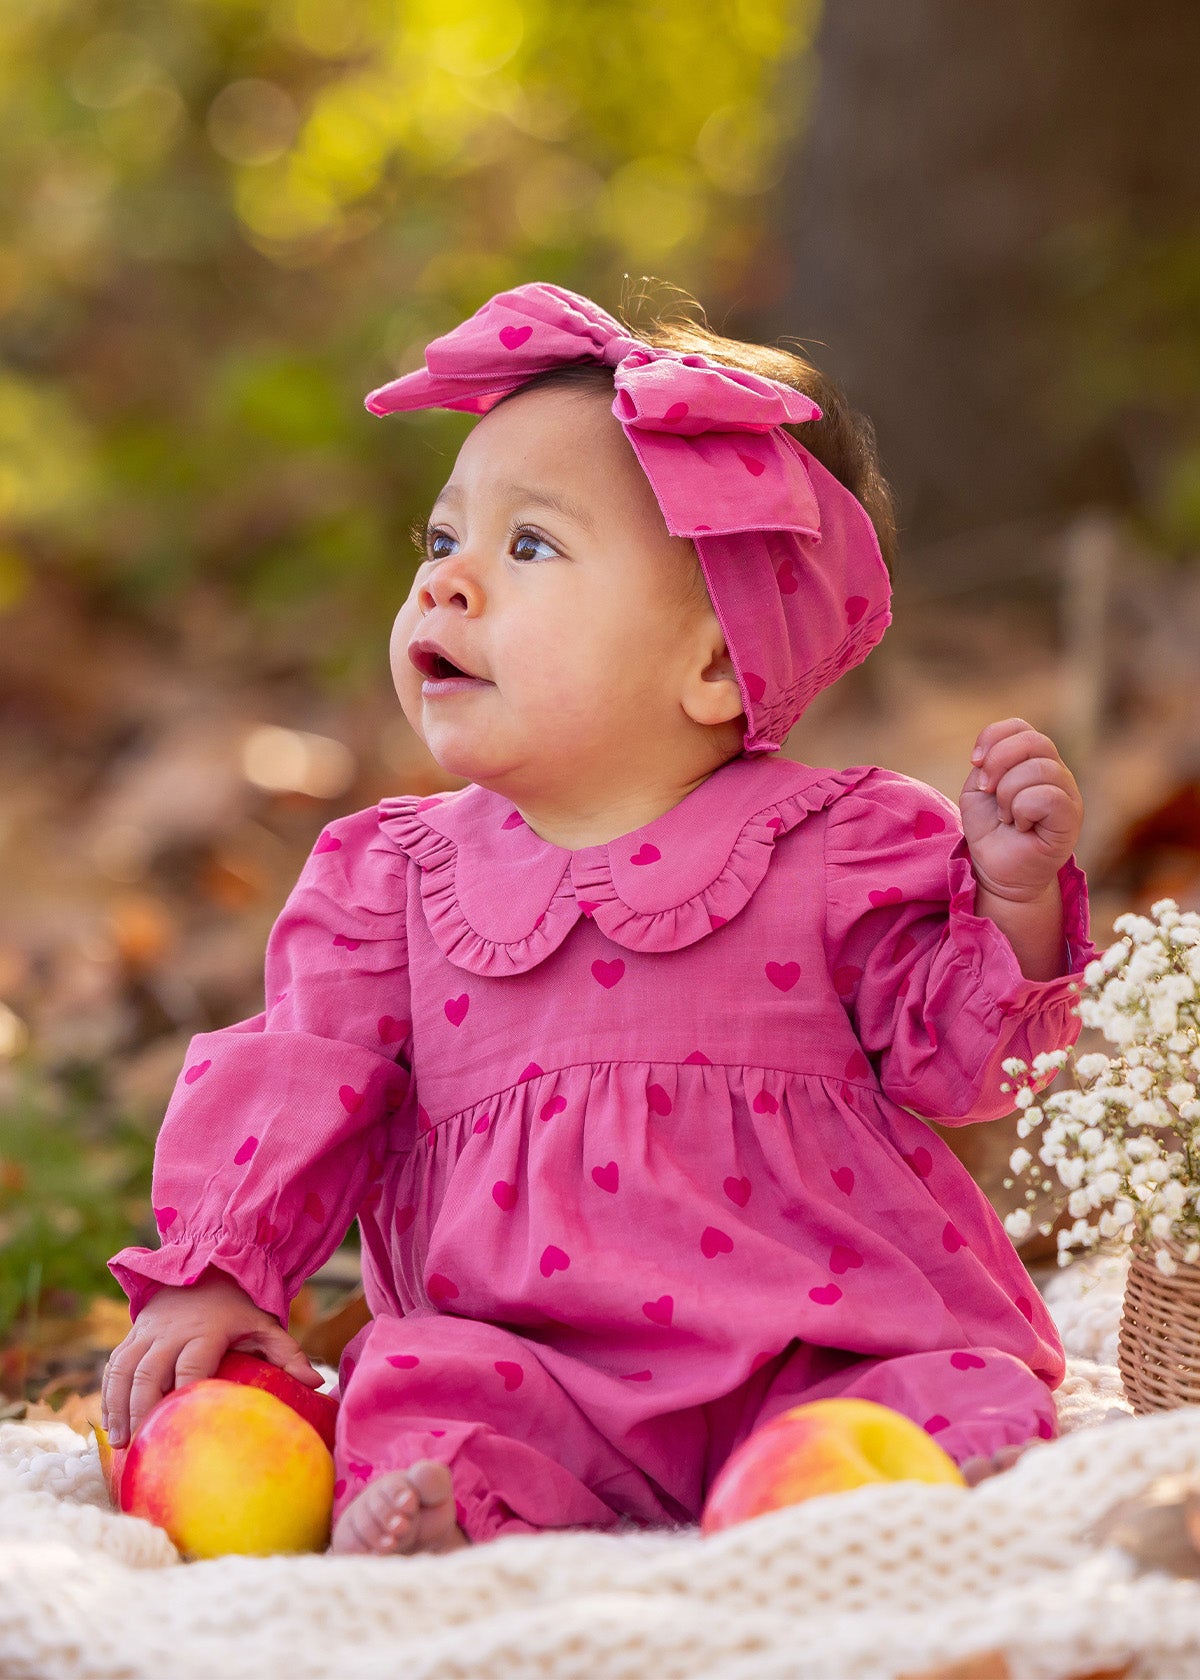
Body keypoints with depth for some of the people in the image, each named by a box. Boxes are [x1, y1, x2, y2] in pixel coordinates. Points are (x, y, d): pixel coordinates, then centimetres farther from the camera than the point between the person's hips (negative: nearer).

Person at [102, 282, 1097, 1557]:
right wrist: (212, 1275, -1)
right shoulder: (397, 876, 12)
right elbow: (303, 1084, 10)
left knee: (963, 1405, -28)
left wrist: (1013, 897, -11)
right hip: (532, 1366, 1)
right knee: (419, 1388, -29)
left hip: (820, 1355, -1)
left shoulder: (838, 849, 4)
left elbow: (951, 1055, 4)